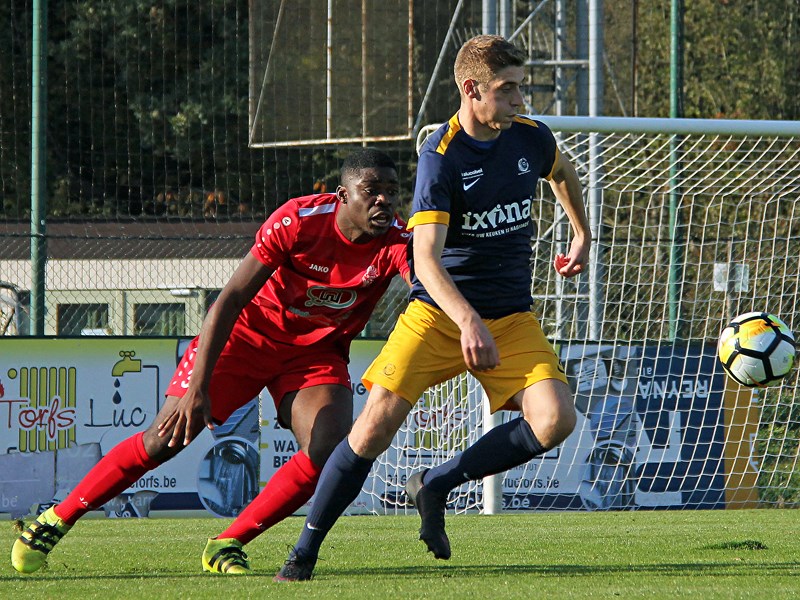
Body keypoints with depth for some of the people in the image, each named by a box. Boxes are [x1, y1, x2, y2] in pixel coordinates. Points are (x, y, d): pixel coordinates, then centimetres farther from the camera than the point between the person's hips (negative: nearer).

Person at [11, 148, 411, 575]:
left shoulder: (396, 244, -20)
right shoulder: (298, 221, -26)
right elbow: (230, 299, -24)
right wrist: (198, 388, -30)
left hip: (316, 352, 3)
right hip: (248, 331, -3)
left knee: (330, 450, -21)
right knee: (164, 440, -7)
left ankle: (227, 545, -5)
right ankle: (55, 521, 8)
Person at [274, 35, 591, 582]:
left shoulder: (531, 139, 0)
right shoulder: (441, 155, -16)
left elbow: (563, 174, 28)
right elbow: (426, 258, -25)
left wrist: (583, 237, 36)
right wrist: (468, 321, -39)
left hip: (512, 317, 4)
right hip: (437, 311, -4)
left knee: (555, 420, -20)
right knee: (377, 424, -17)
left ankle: (437, 486, -1)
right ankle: (305, 551, -2)